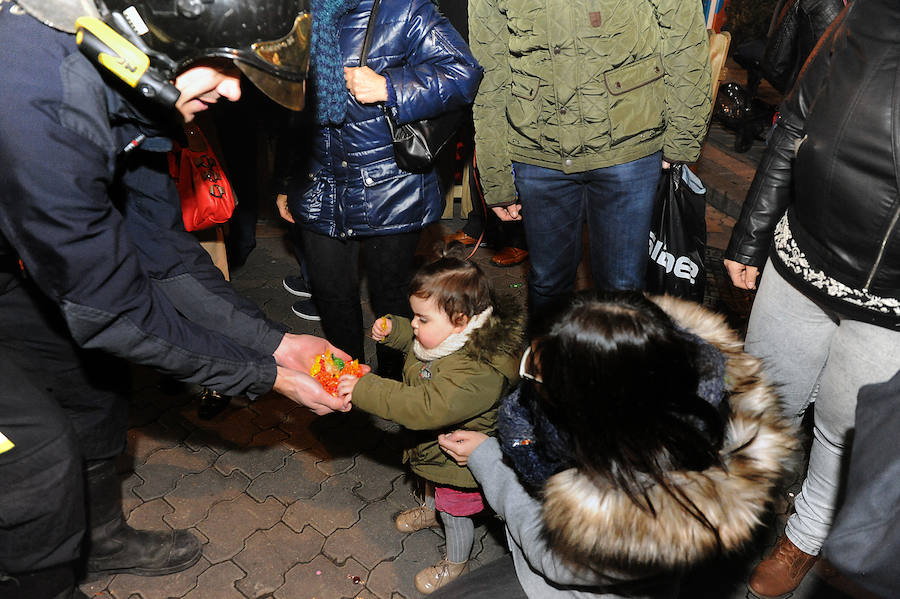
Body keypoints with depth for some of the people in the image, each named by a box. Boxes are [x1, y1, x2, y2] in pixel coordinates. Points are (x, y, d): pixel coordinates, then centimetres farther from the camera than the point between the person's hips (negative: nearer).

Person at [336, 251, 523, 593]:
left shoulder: (478, 372, -43)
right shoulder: (446, 332, -14)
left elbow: (425, 407, -49)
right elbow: (414, 339, 9)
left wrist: (363, 390, -48)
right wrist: (392, 329, -13)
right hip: (435, 445, 8)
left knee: (455, 513, 18)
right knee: (431, 482, 36)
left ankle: (455, 564, 47)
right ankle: (431, 510, 69)